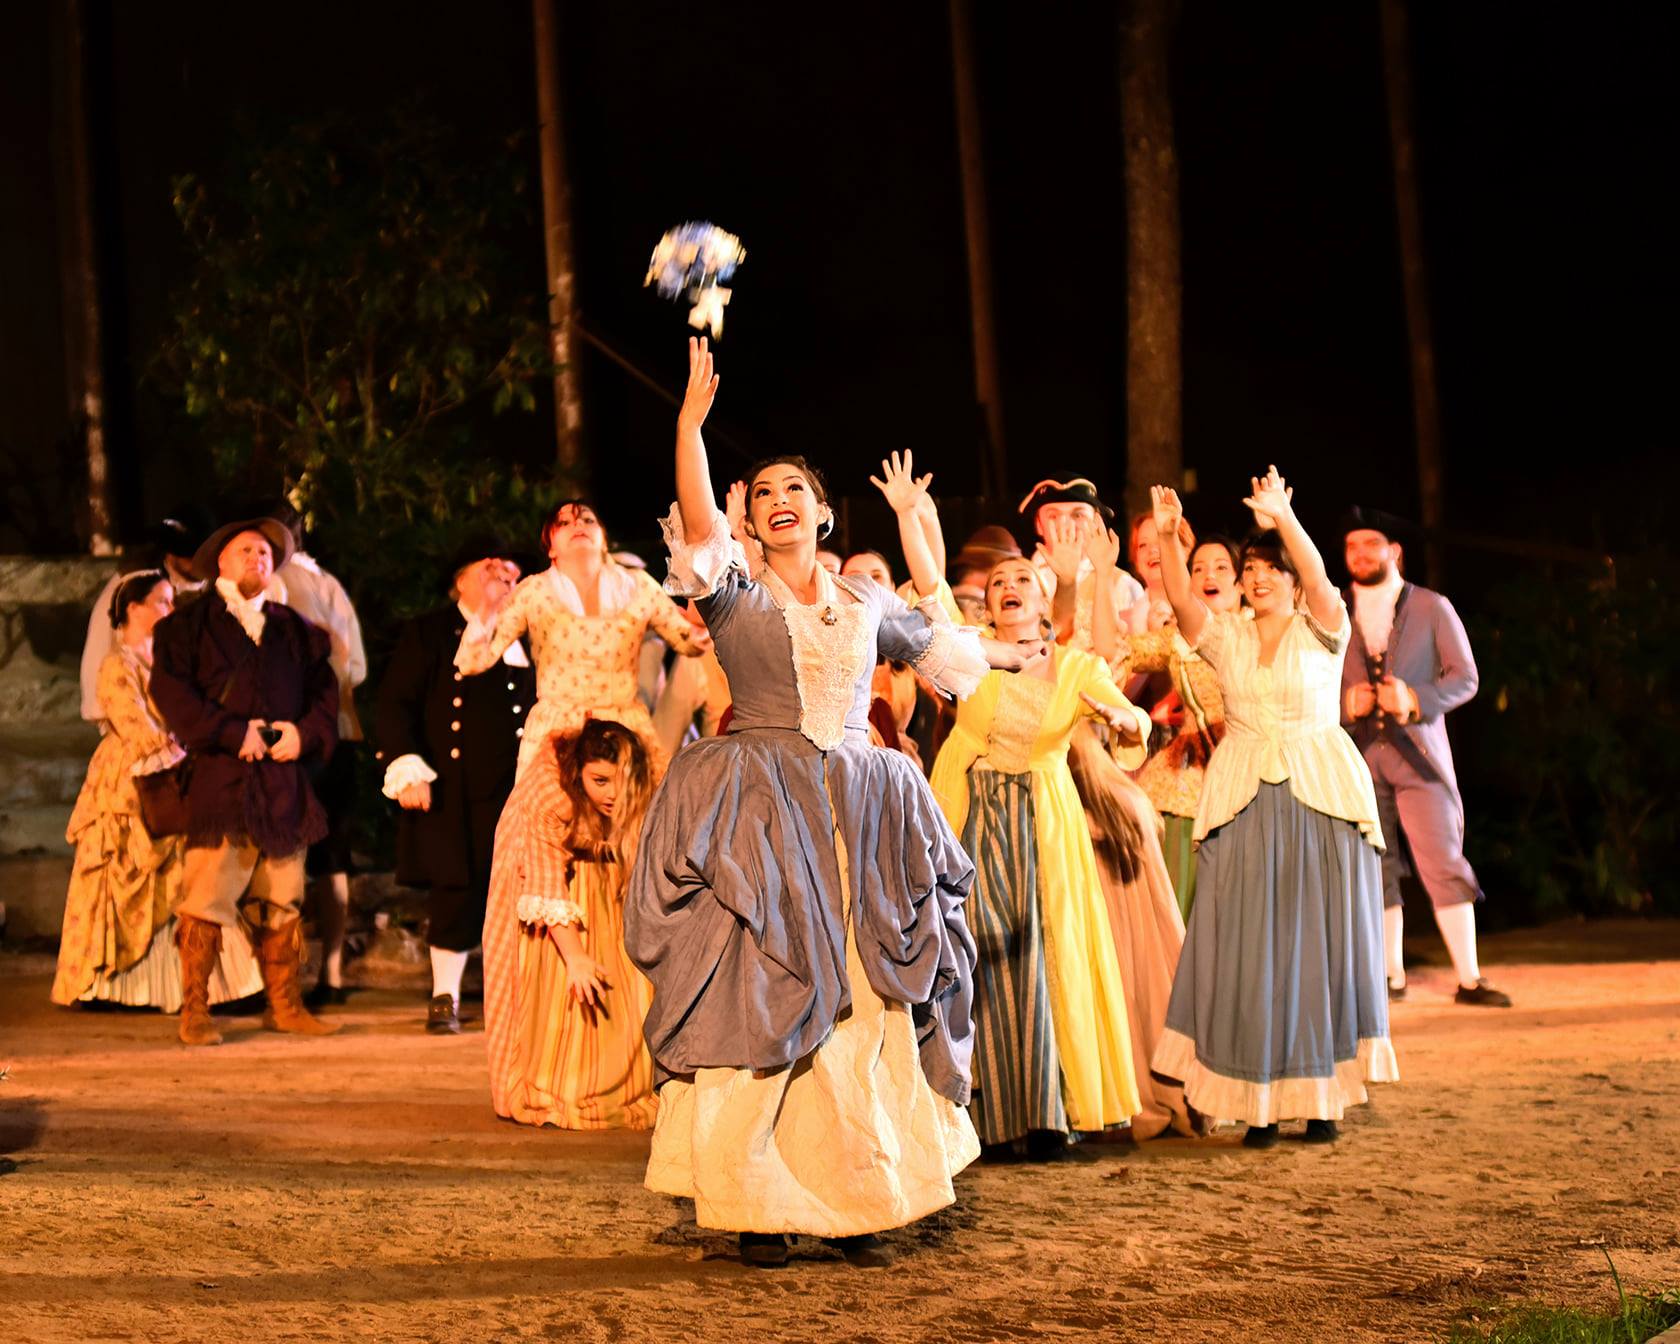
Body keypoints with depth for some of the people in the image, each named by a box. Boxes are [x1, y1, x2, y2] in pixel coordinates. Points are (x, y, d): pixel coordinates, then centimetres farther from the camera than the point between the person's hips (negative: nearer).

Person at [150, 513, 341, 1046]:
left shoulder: (294, 629, 18)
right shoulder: (189, 625, 4)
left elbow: (324, 689, 17)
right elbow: (171, 689, -6)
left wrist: (305, 732, -3)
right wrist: (233, 733, -12)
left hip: (284, 782, 5)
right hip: (220, 778, -4)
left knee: (283, 900, 7)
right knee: (205, 899, -9)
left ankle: (285, 1005, 15)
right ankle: (194, 1011, -2)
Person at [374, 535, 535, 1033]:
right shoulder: (428, 634, 7)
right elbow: (392, 706, 4)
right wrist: (407, 767, -8)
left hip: (517, 790, 2)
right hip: (452, 795, -2)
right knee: (456, 893, -1)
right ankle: (445, 998, 14)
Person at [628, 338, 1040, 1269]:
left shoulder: (865, 602, 15)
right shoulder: (733, 595, 3)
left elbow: (936, 642, 33)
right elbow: (695, 526, -15)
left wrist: (1013, 654, 44)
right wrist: (690, 420, -23)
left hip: (858, 815, 3)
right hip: (757, 813, -3)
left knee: (863, 1007, -1)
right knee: (757, 1002, -7)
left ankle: (858, 1204, 6)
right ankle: (756, 1209, -2)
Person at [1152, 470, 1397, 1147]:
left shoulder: (1321, 631, 1)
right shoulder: (1226, 637, 9)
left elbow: (1320, 582, -19)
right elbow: (1180, 599, -8)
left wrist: (1284, 520, -35)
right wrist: (1167, 536, -24)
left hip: (1321, 797, -2)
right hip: (1244, 804, 2)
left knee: (1319, 943, 0)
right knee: (1246, 950, -1)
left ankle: (1321, 1096, 8)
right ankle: (1259, 1100, 3)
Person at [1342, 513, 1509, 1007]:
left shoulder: (1432, 608, 8)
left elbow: (1464, 677, 4)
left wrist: (1416, 700, -12)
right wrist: (1346, 703, -7)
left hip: (1418, 750, -2)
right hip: (1358, 754, 2)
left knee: (1444, 864, -8)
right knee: (1374, 870, 2)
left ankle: (1469, 979, -5)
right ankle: (1391, 976, 10)